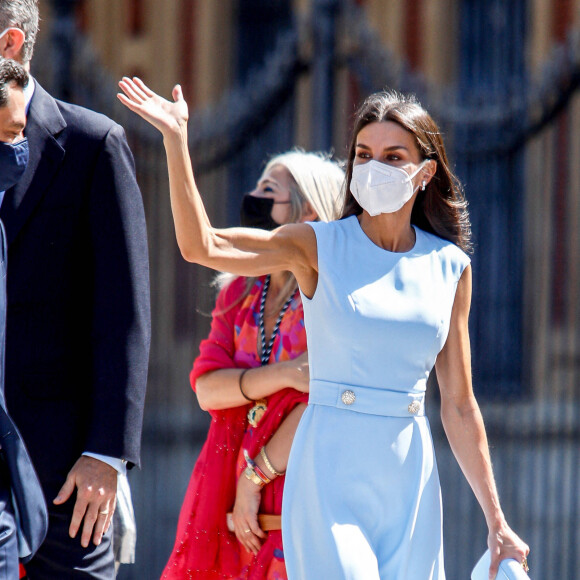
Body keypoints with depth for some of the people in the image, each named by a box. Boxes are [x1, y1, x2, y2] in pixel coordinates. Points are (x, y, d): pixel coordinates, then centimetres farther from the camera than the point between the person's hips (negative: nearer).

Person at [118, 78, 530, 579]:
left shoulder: (450, 269, 7)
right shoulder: (319, 248, -1)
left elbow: (459, 407, 10)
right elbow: (201, 245, -15)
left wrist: (496, 521, 8)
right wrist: (176, 138, -22)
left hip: (410, 482, 3)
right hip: (330, 481, -3)